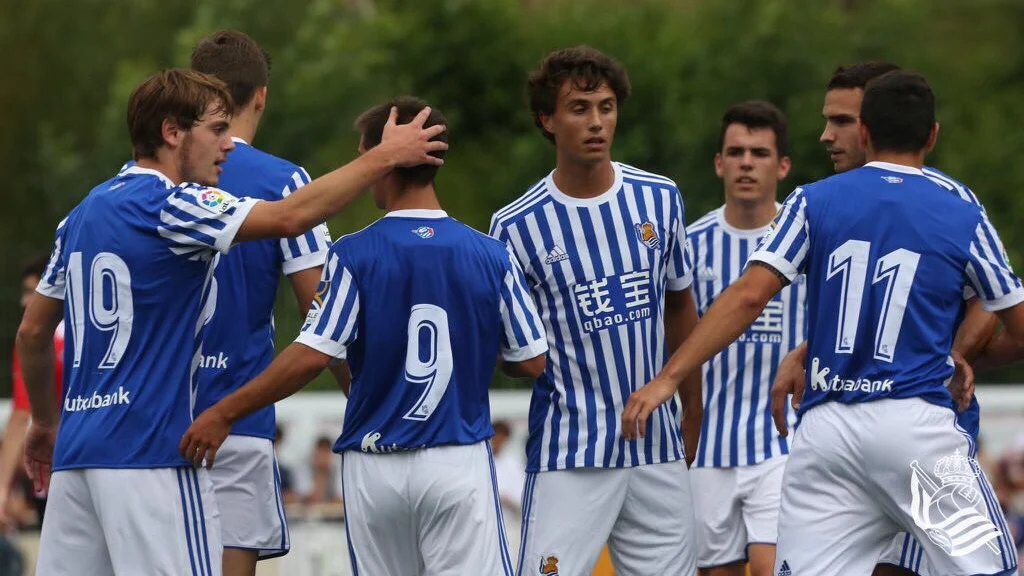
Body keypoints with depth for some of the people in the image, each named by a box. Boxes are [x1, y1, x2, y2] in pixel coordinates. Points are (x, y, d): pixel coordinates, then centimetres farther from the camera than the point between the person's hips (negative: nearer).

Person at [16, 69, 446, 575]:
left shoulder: (82, 215, 16)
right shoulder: (167, 205, -10)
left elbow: (32, 332, 21)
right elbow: (290, 217, -19)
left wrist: (44, 422, 34)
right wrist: (386, 156, -10)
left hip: (76, 453, 9)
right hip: (149, 453, -9)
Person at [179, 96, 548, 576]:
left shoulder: (353, 255, -7)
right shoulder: (491, 257, -2)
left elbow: (312, 356, -12)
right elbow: (532, 361, 4)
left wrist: (224, 413, -4)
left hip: (374, 470, 0)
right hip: (459, 463, 0)